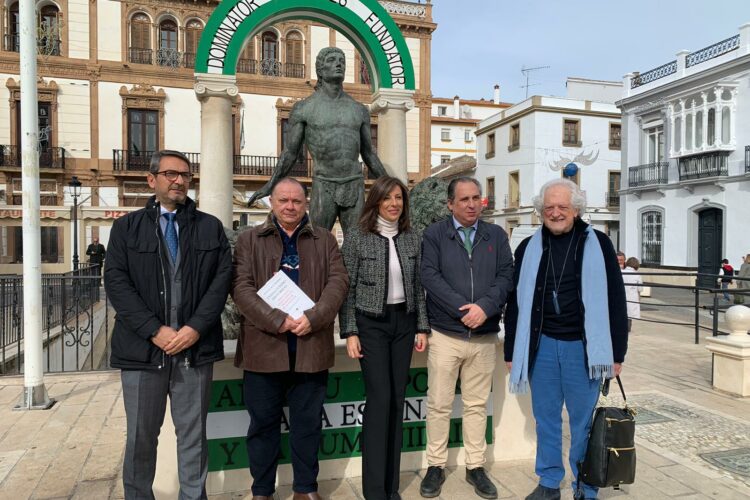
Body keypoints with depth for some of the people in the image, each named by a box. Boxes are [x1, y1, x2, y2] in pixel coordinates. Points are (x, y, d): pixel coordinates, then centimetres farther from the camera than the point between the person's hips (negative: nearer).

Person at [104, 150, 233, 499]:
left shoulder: (211, 227, 9)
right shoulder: (127, 227, 8)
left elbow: (222, 279, 1)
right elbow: (116, 282, -2)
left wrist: (195, 328, -11)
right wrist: (155, 330, -13)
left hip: (196, 347, 0)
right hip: (143, 347, 0)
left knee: (193, 434, 9)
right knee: (141, 435, 10)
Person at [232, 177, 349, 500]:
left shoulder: (325, 240, 10)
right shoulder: (250, 240, 6)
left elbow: (338, 282, 0)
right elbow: (241, 287, -5)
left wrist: (313, 318, -16)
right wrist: (277, 320, -17)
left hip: (311, 348, 1)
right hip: (263, 347, -1)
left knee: (308, 422, 12)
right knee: (263, 422, 10)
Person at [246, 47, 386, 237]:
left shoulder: (359, 110, 9)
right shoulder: (302, 108, 1)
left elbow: (369, 155, 15)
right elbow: (290, 154, 3)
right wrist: (270, 185, -9)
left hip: (354, 188, 3)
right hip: (323, 189, -2)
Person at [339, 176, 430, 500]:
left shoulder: (413, 239, 6)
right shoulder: (357, 237, -5)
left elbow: (418, 288, 9)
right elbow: (347, 289, -6)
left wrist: (422, 327, 5)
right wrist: (350, 332, -10)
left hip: (404, 322, 4)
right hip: (371, 323, -4)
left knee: (397, 400, 8)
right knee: (380, 398, -7)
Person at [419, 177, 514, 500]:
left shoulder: (496, 235, 8)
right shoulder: (434, 234, 1)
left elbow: (506, 276, 0)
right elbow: (430, 277, -9)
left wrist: (485, 307, -17)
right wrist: (463, 309, -17)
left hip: (485, 336, 2)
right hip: (445, 334, -2)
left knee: (477, 405, 12)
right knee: (439, 405, 6)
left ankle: (476, 467, 25)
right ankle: (436, 466, 21)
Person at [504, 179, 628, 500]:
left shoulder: (598, 244, 1)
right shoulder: (528, 248, 6)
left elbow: (615, 300, 2)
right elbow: (515, 302, 9)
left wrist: (617, 353, 0)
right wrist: (511, 351, 8)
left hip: (582, 347, -2)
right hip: (542, 345, 2)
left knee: (583, 421, 8)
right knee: (546, 419, 12)